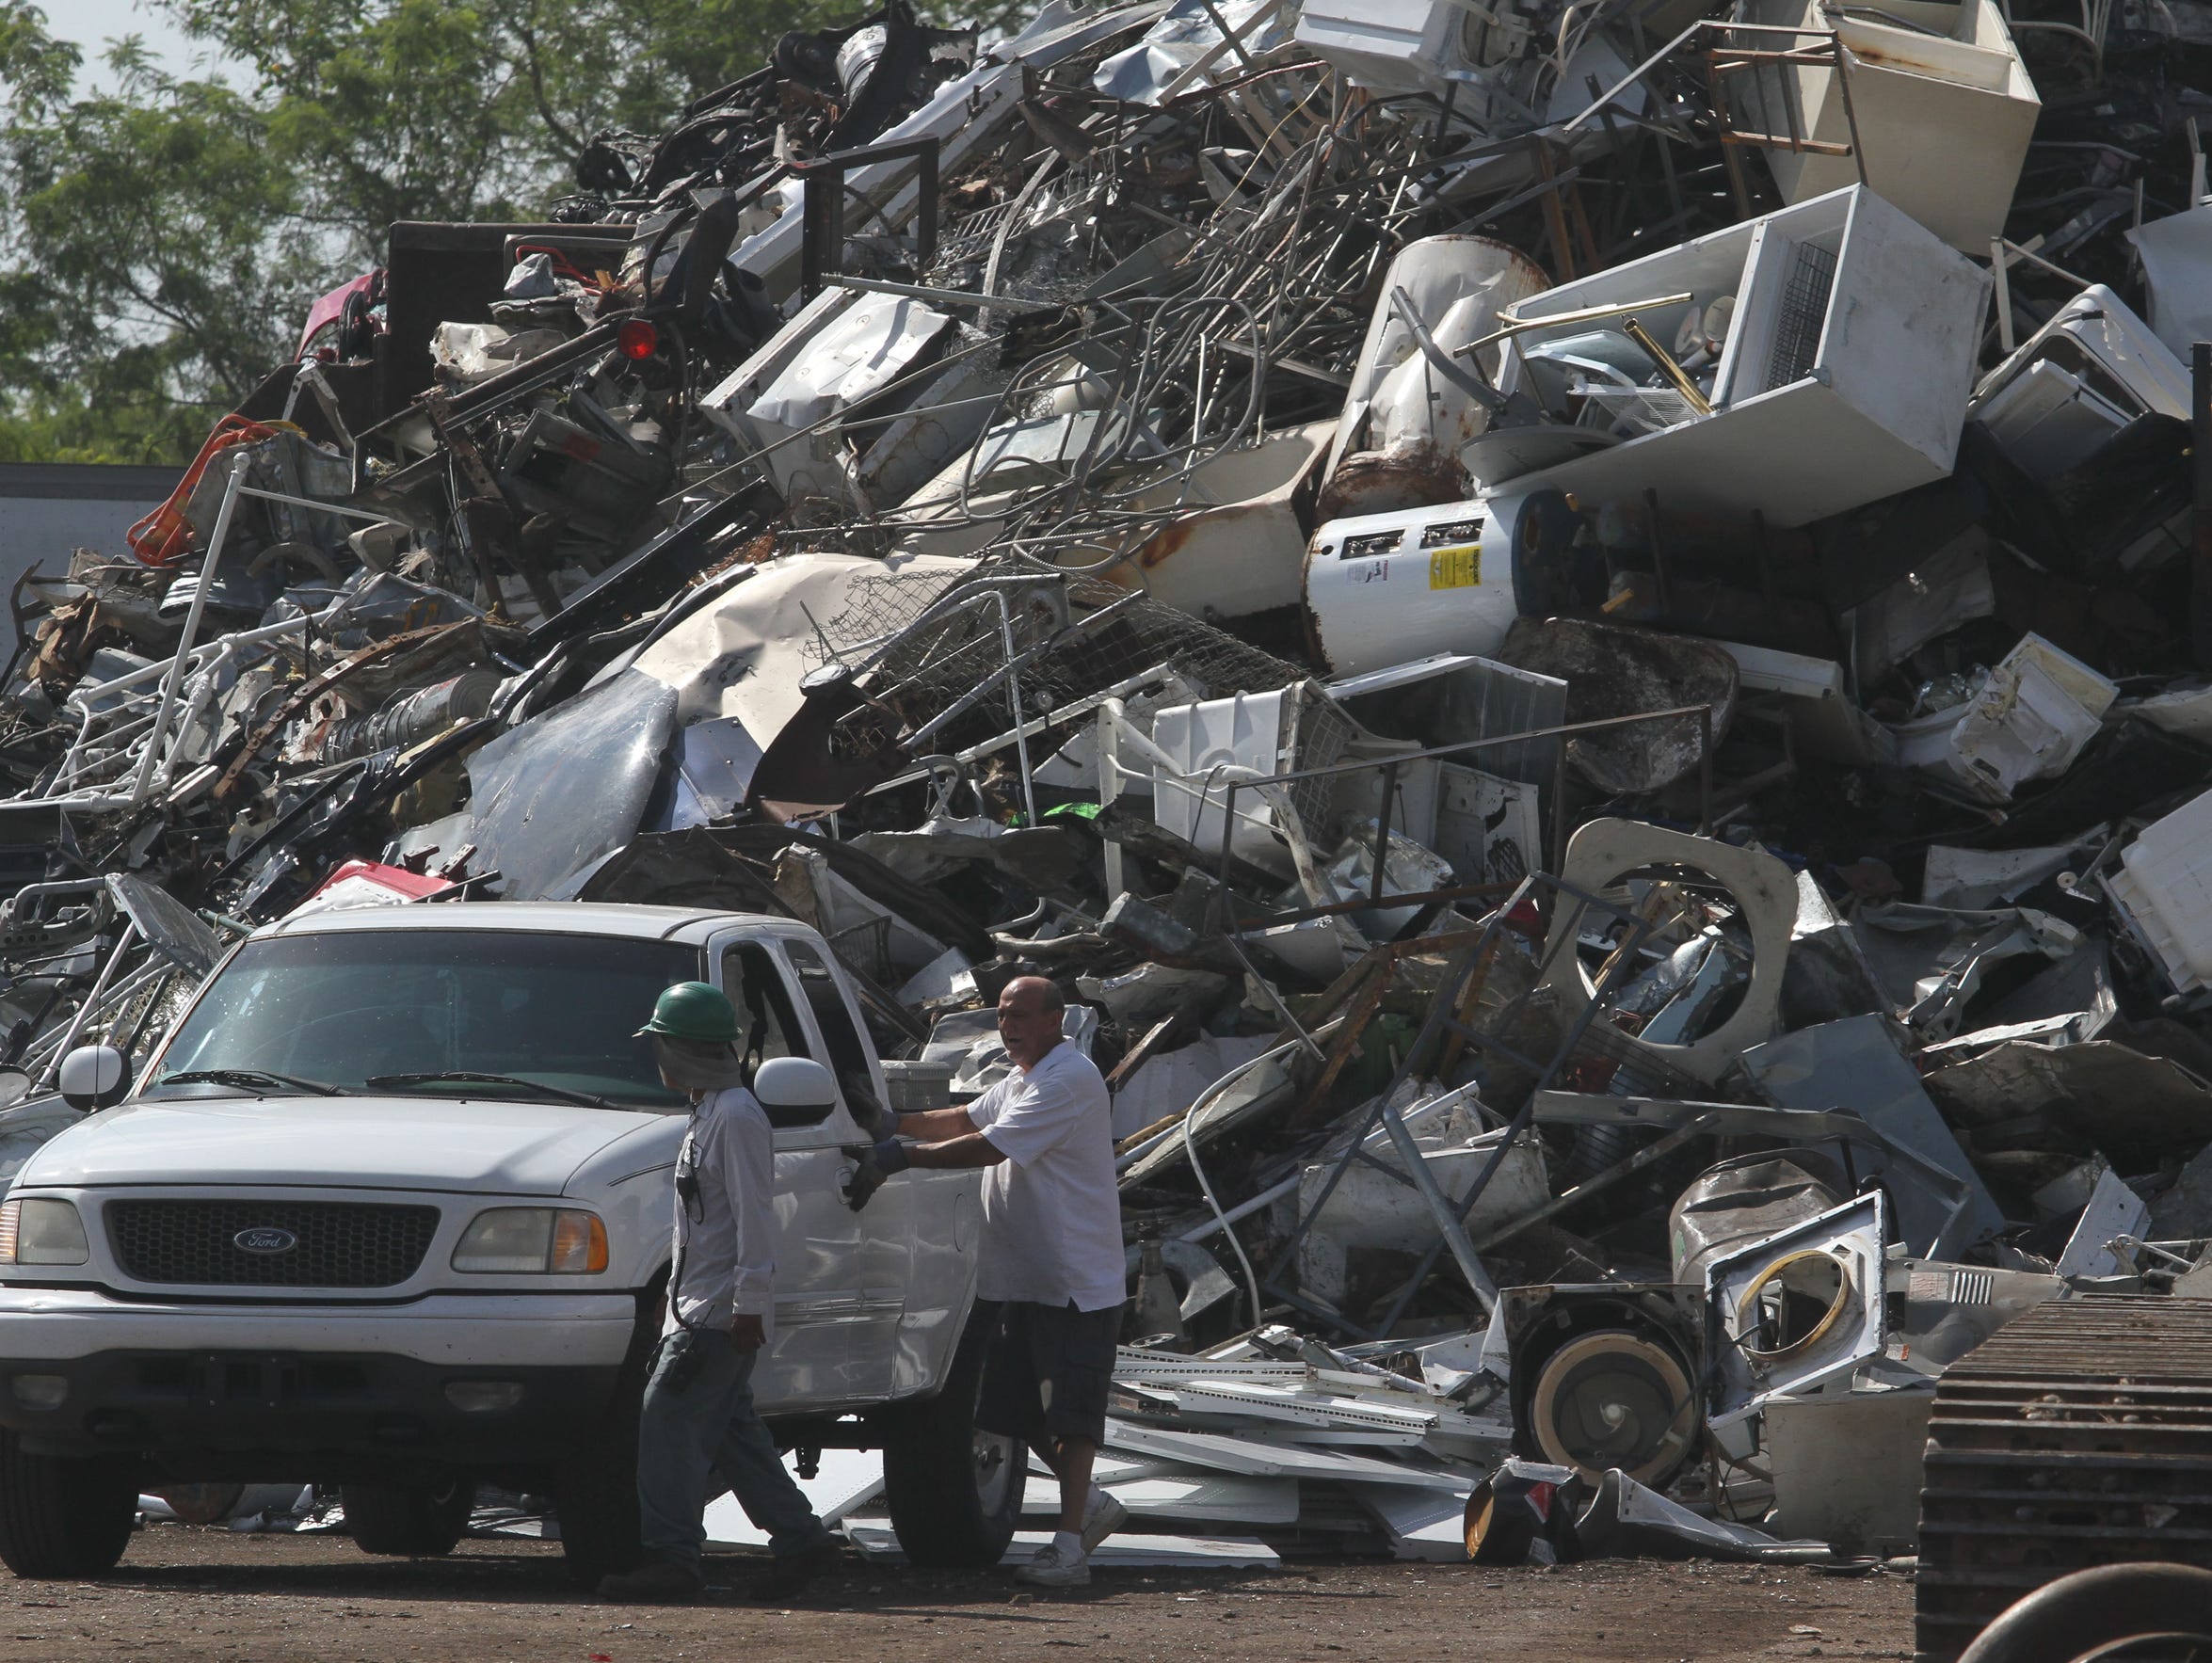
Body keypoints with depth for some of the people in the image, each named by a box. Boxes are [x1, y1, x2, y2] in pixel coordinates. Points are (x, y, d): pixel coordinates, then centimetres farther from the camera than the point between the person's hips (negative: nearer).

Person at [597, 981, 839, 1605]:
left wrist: (749, 1306, -21)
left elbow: (754, 1219, -18)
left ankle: (671, 1557, -14)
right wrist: (679, 1305, 25)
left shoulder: (737, 1116, -13)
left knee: (670, 1417, -13)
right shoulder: (709, 1112, 19)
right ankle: (800, 1541, 13)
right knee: (732, 1431, 9)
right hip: (699, 1307, 10)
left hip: (722, 1311, -10)